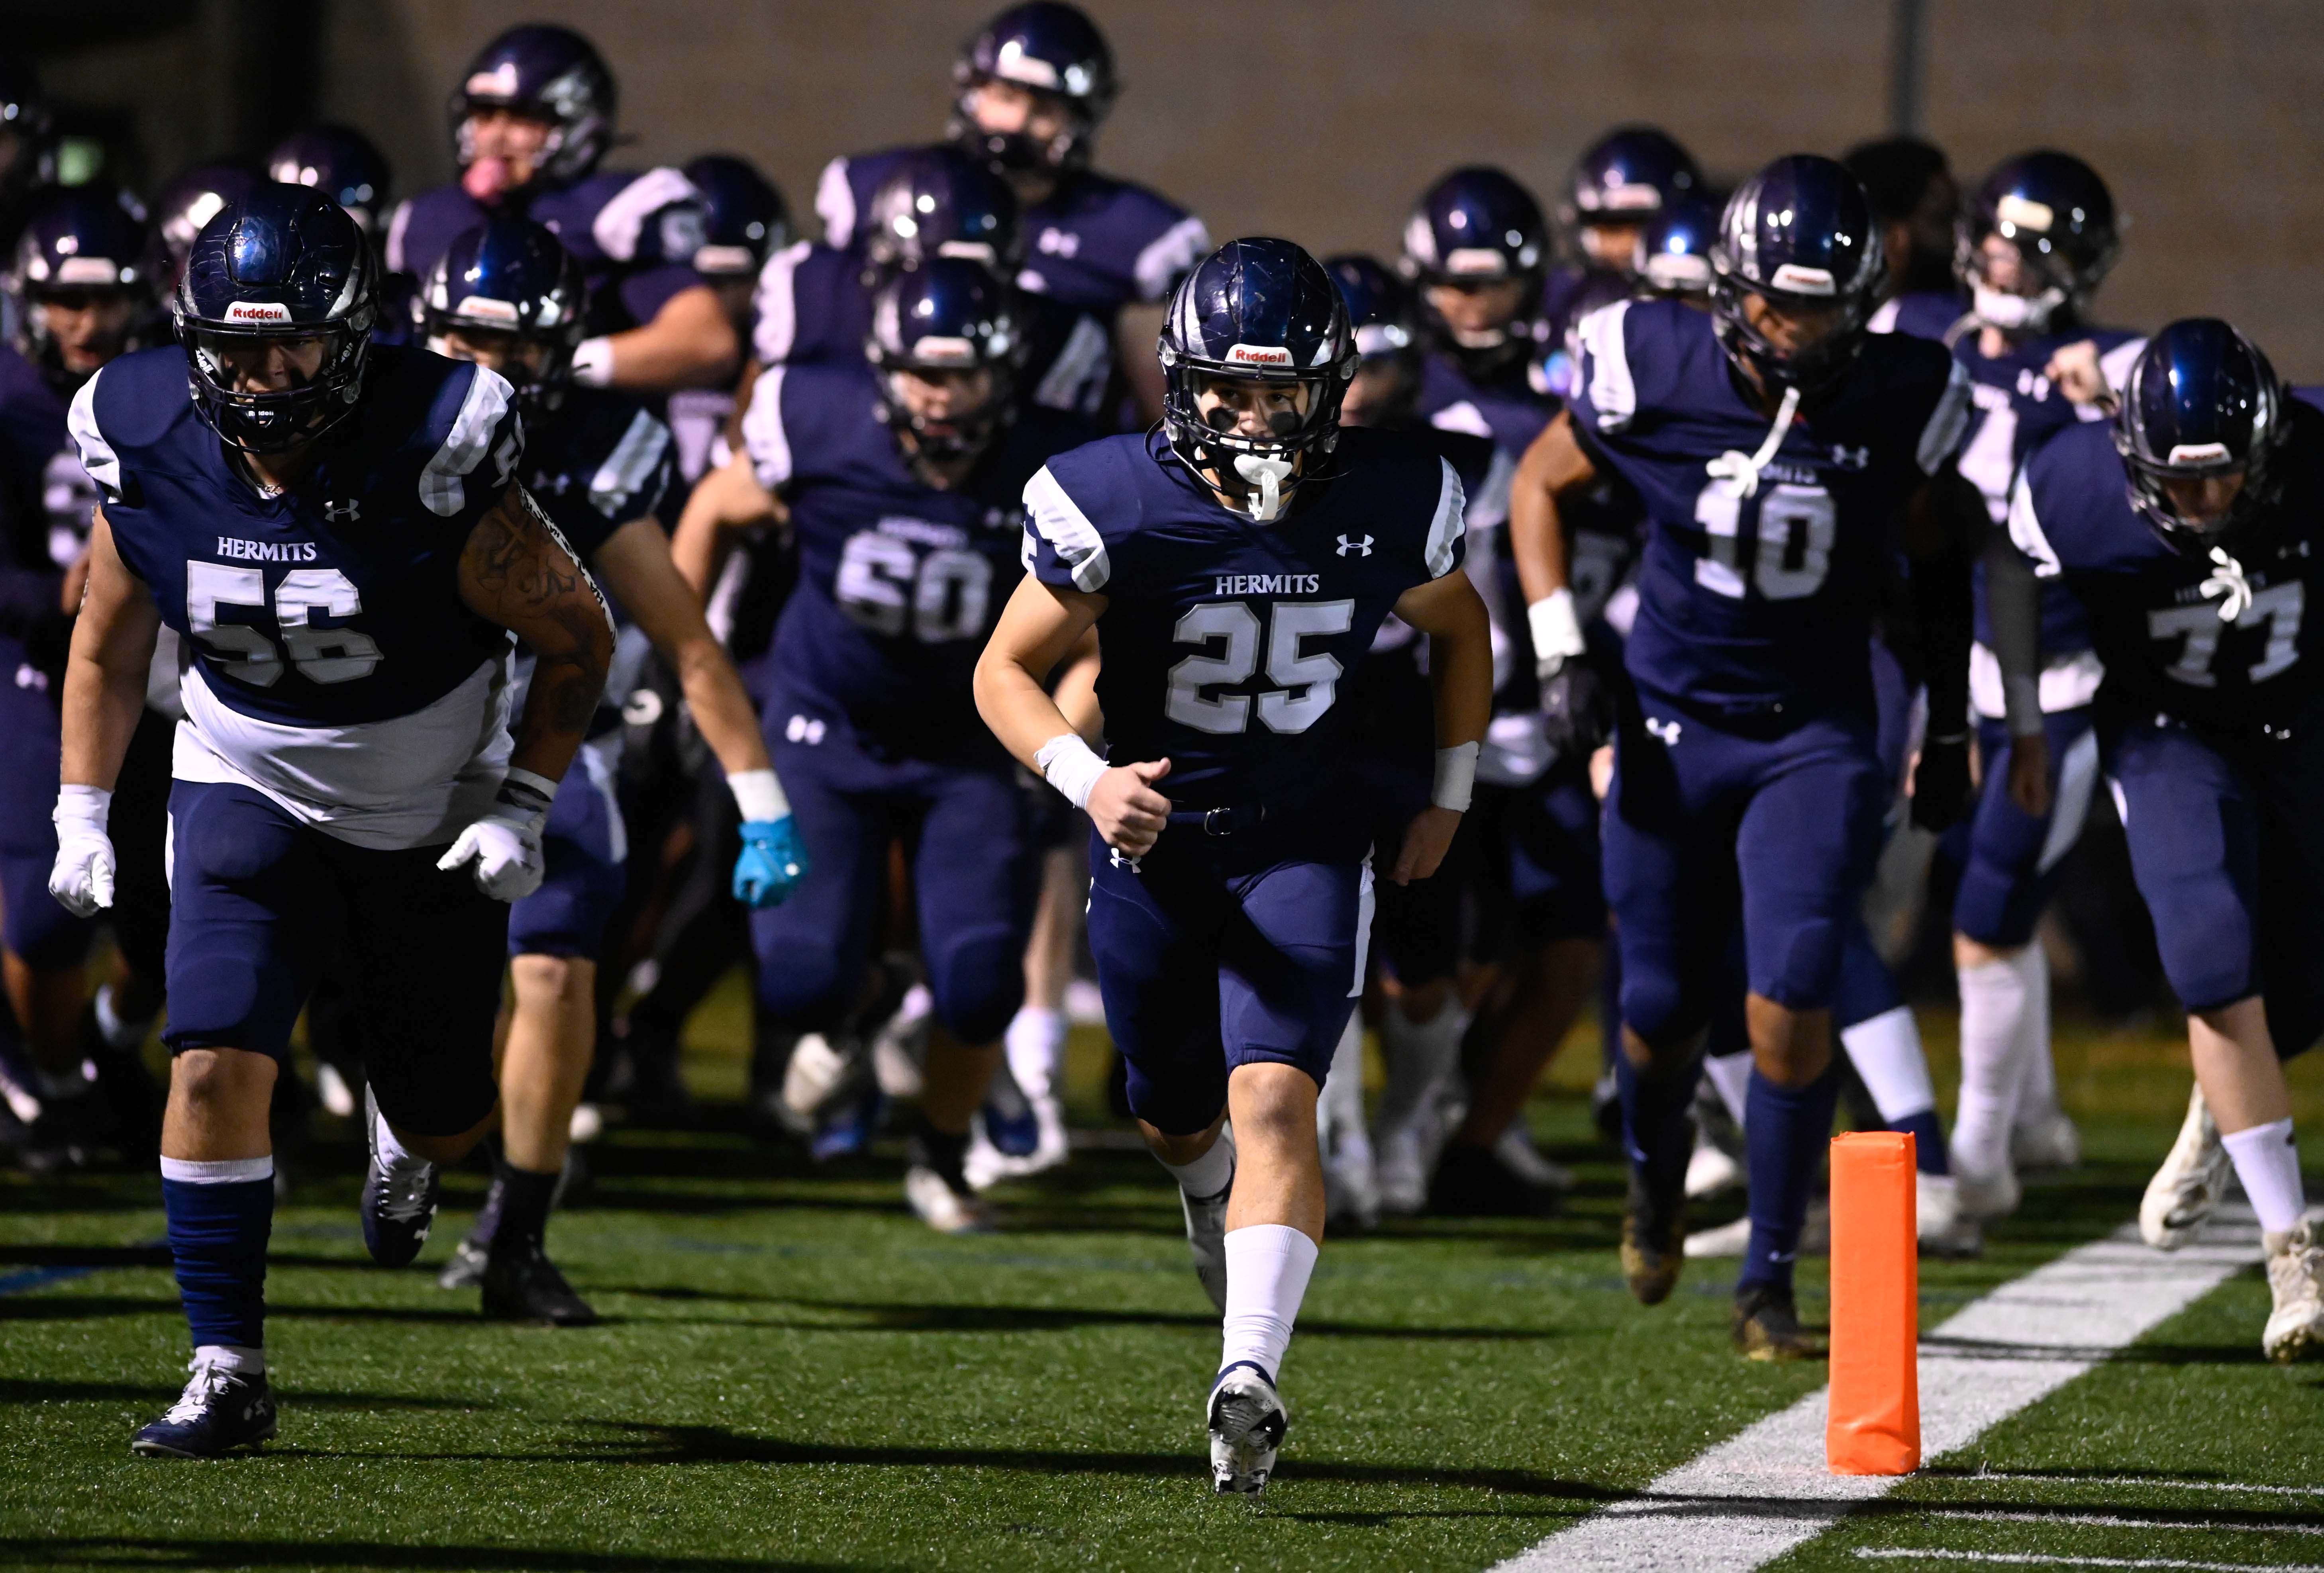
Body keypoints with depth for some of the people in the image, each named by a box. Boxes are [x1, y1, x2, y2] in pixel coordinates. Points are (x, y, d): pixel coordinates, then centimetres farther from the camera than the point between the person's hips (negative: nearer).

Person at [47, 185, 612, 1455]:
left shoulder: (431, 459, -26)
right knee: (217, 1066, -18)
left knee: (444, 1109, 11)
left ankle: (404, 1140, 52)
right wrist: (80, 812, -1)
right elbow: (107, 646, 4)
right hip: (248, 791, 1)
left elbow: (577, 634, -12)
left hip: (430, 812, -1)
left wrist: (523, 810, -15)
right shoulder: (153, 457, -16)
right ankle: (229, 1375, -9)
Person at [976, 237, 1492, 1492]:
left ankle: (1249, 1380, -28)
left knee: (1274, 1099, -20)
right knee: (1178, 1121, 19)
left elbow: (1458, 629, 11)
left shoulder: (1387, 505, -11)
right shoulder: (1113, 506, -18)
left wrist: (1450, 797, 10)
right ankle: (1217, 1205, 56)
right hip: (1152, 837, 1)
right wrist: (1086, 779, -26)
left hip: (1307, 844, -1)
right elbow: (1008, 670, -8)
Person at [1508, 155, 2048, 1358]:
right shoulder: (1654, 370, -13)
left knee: (1792, 1007, -14)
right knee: (1662, 1010, 8)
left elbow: (1940, 559, 8)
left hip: (1817, 735, 0)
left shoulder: (1898, 402, -10)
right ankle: (1654, 1170, 43)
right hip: (1673, 725, 1)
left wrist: (1951, 729, 13)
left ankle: (1770, 1279, -2)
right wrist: (1560, 652, -4)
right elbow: (1538, 485, 4)